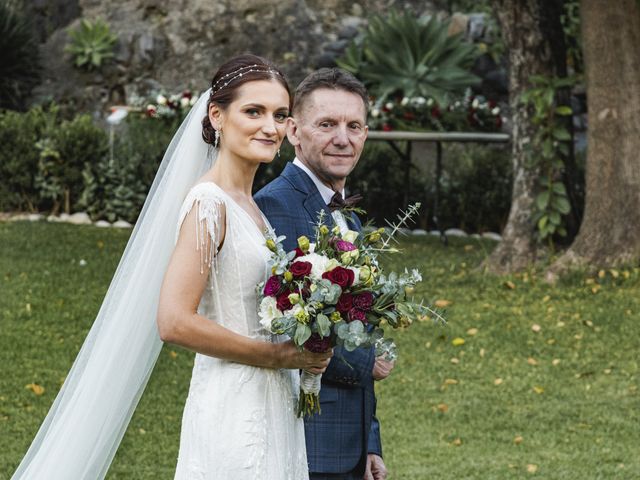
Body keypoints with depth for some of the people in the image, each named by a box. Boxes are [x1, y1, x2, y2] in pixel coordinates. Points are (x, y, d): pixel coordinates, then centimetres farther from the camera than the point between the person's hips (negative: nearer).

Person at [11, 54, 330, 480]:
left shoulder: (248, 206, 13)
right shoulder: (209, 203, -14)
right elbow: (175, 322, -22)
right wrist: (280, 355, -15)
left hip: (272, 411, 9)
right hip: (233, 413, -9)